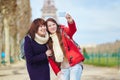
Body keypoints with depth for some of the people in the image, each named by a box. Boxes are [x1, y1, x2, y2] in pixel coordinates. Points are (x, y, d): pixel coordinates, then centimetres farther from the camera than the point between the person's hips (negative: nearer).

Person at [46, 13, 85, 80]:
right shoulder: (48, 42, 12)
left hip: (75, 64, -4)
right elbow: (51, 59, 13)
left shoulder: (63, 31, 3)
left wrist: (71, 22, -42)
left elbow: (72, 30, -20)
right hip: (63, 68, 4)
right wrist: (57, 71, 2)